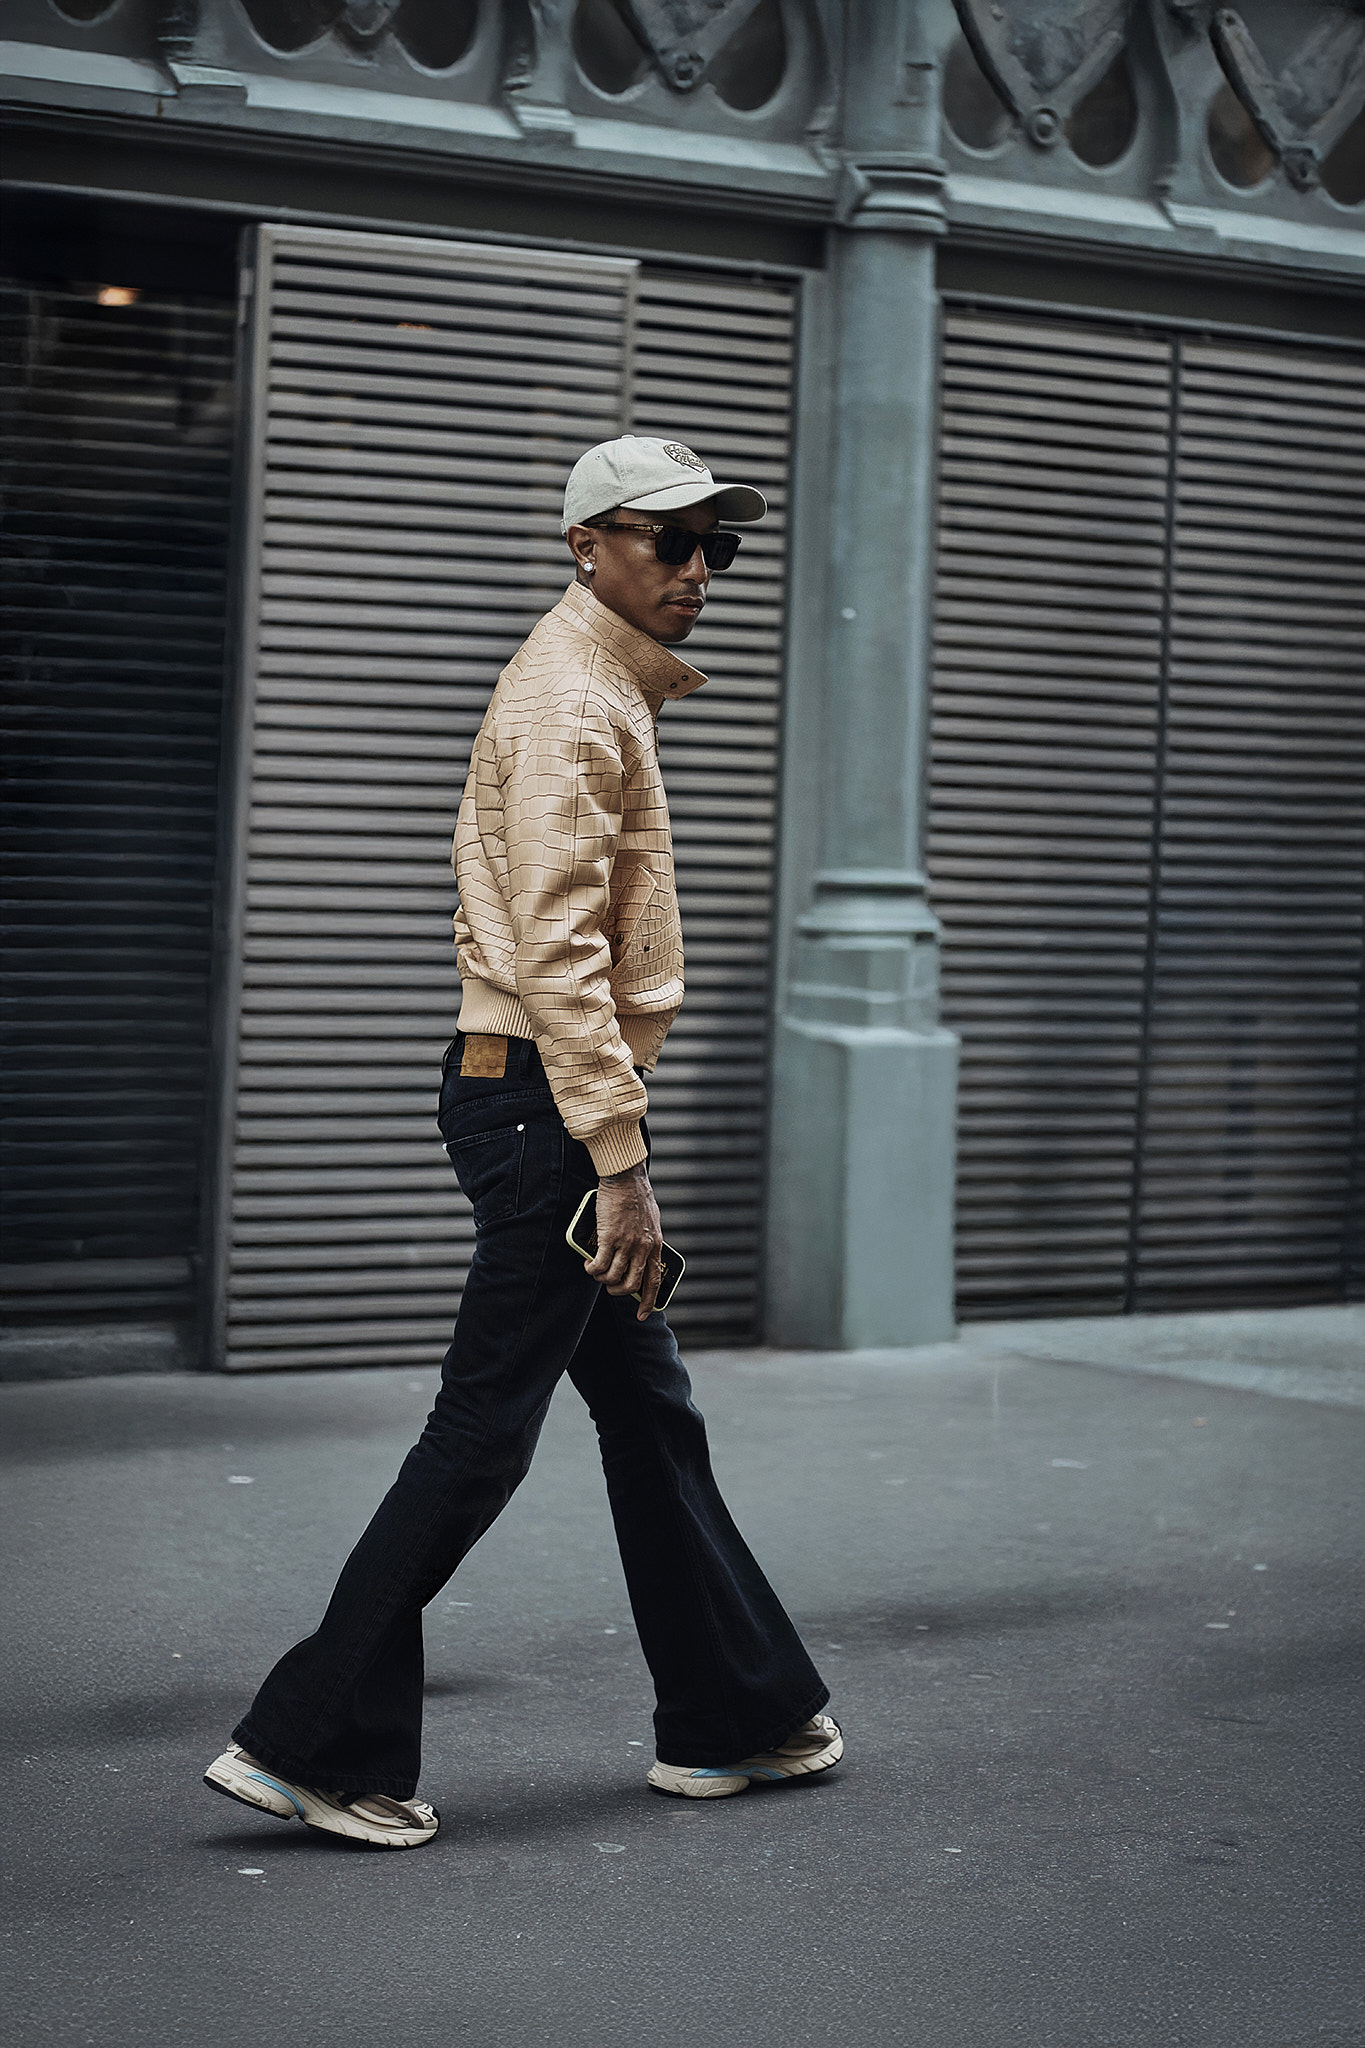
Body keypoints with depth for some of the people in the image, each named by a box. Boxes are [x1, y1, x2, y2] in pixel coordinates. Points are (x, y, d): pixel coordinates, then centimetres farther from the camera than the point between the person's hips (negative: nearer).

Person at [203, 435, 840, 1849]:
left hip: (558, 1100, 11)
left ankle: (735, 1717, 26)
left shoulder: (608, 688, 18)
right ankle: (312, 1744, -1)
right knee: (483, 1431, -7)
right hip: (545, 1098, -11)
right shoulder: (568, 697, -14)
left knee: (650, 1410, 15)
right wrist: (621, 1162, -25)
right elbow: (555, 952, -23)